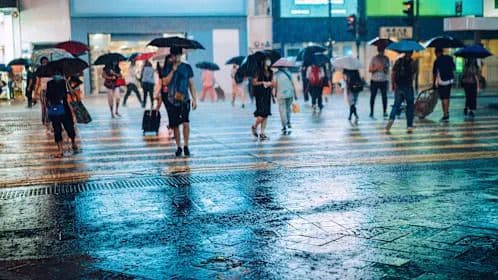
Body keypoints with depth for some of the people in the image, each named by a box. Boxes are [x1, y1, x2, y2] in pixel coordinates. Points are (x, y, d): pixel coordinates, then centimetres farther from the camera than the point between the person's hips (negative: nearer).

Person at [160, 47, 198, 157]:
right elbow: (165, 82, -6)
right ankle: (178, 147, 19)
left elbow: (191, 85, 6)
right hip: (171, 101, 2)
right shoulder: (168, 68, 7)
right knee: (175, 125, 6)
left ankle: (186, 146, -5)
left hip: (184, 100, -2)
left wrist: (194, 99, 0)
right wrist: (173, 70, -12)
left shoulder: (187, 67, 5)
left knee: (186, 123, -17)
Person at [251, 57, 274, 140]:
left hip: (268, 94, 6)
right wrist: (262, 82, -14)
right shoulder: (259, 72, -4)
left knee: (266, 115, 4)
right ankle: (254, 127, 14)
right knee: (262, 113, -12)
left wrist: (270, 84, -7)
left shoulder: (270, 72, 12)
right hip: (260, 94, -6)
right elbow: (254, 82, -7)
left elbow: (272, 83, 14)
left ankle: (262, 133, 9)